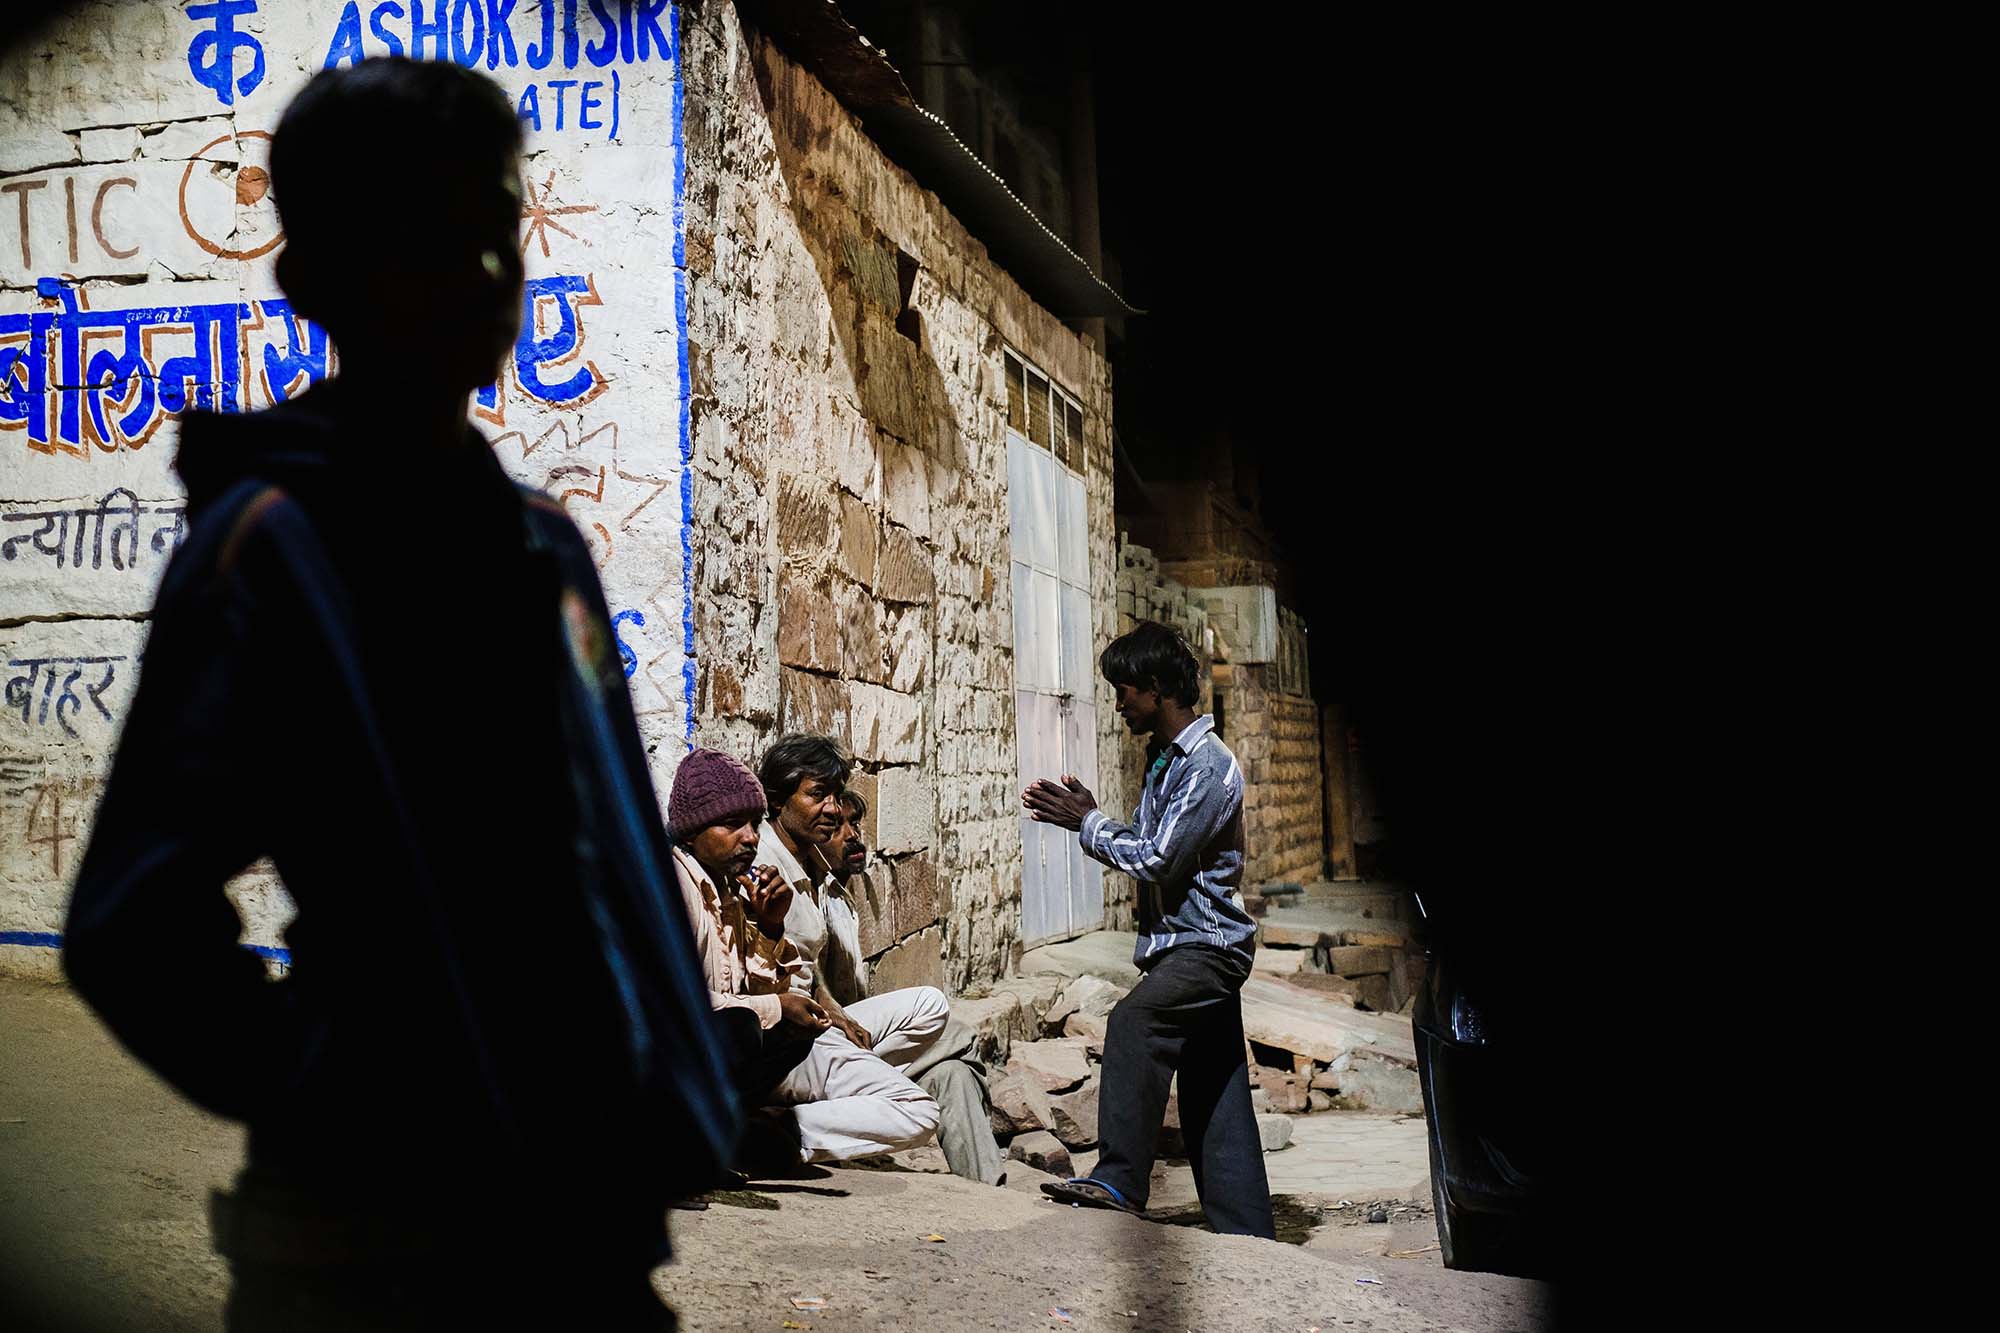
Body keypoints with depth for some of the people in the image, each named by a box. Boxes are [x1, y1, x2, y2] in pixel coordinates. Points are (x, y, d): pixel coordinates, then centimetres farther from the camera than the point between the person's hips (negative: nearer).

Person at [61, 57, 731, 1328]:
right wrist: (332, 1103, -11)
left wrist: (657, 1129, 8)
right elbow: (134, 925, -18)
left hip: (584, 1217, 6)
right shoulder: (267, 545, -12)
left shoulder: (546, 545, 8)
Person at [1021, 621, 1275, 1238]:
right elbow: (1149, 855, 17)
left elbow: (1157, 860, -20)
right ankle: (1247, 1238, 16)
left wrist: (1087, 822, -9)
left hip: (1208, 944, -10)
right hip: (1180, 942, 10)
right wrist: (1087, 816, 6)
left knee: (1133, 1021, -31)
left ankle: (1119, 1180, -32)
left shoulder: (1209, 765, -15)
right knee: (1212, 1105, 10)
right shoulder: (1164, 758, 15)